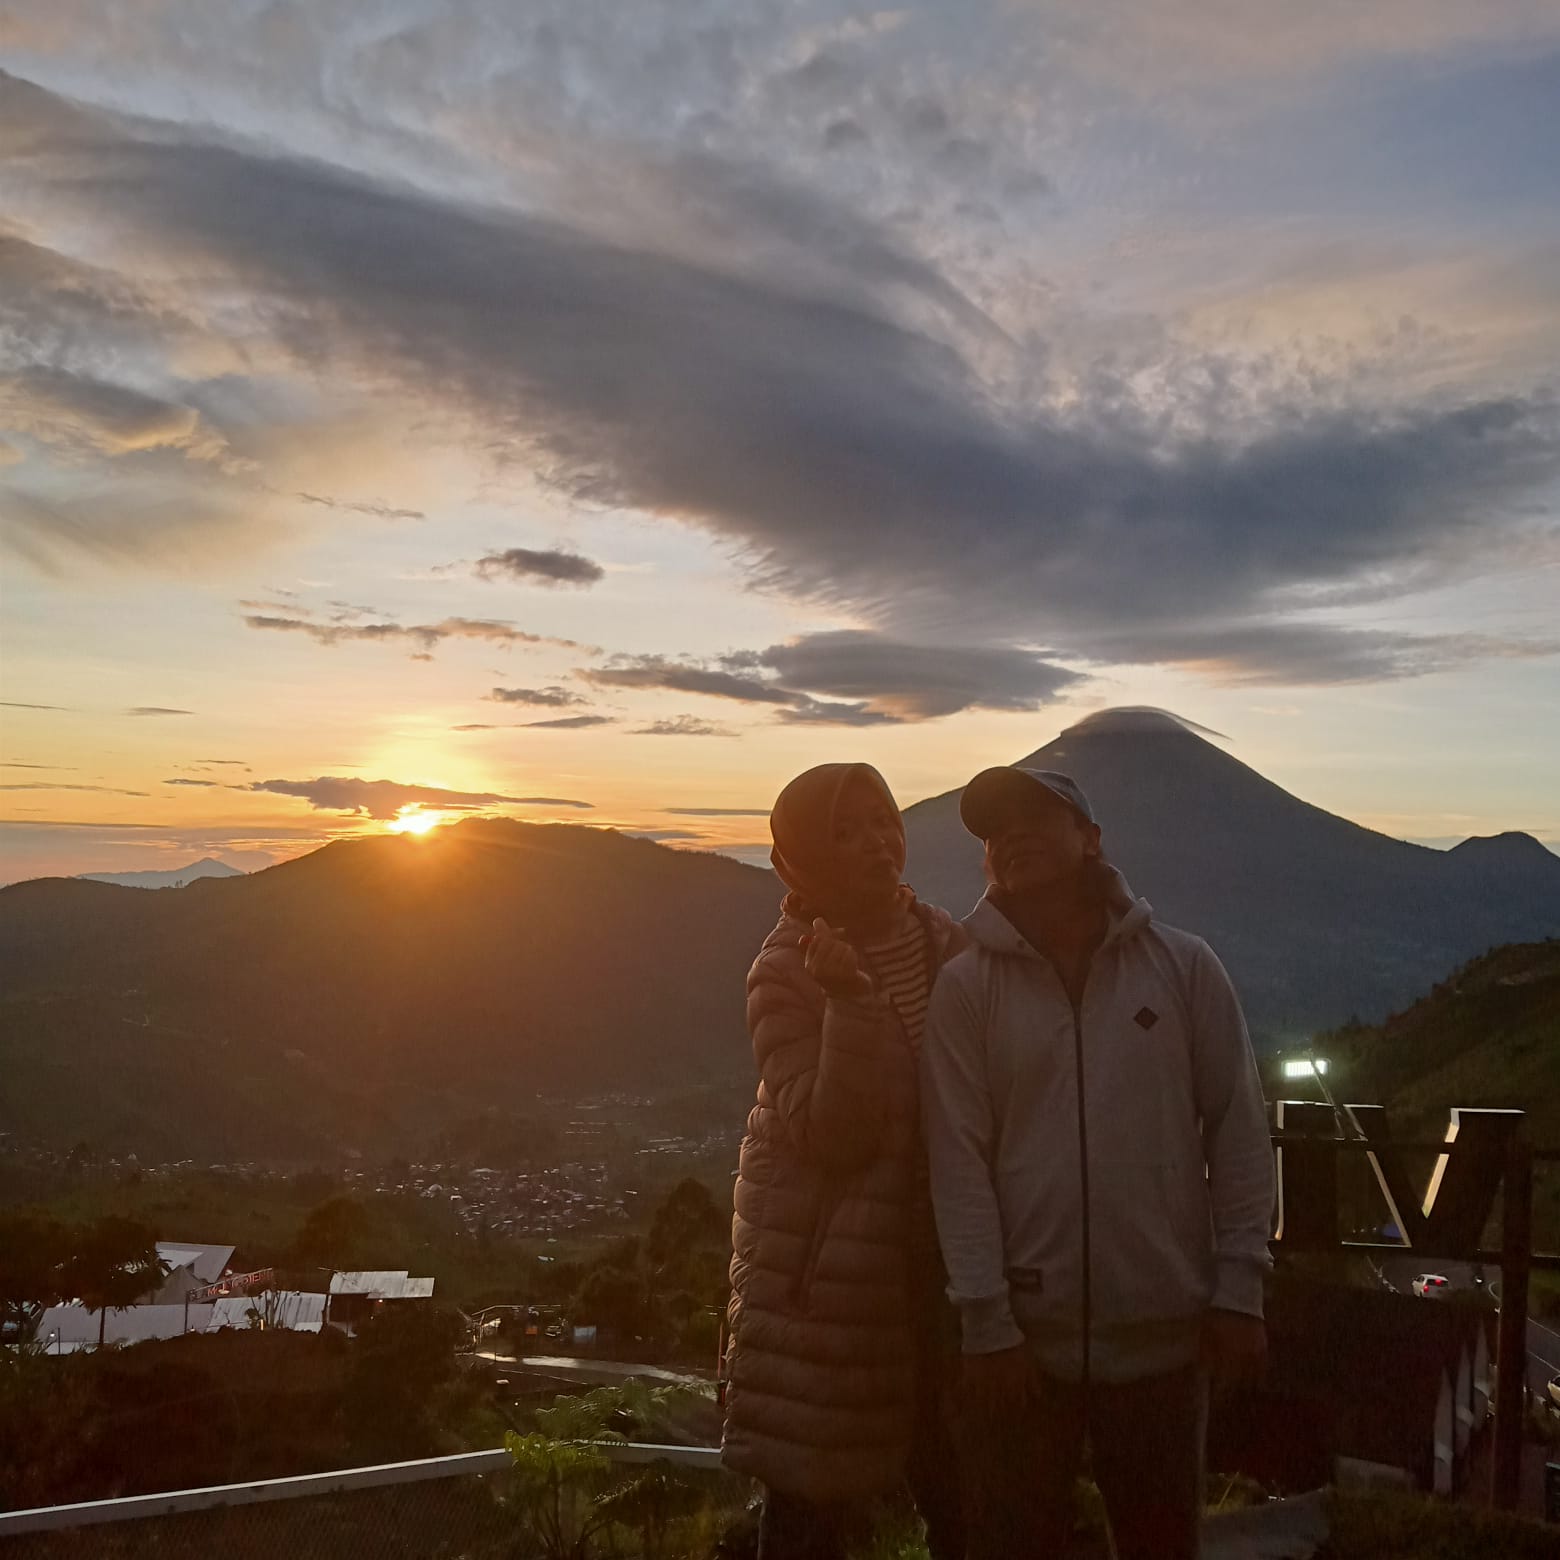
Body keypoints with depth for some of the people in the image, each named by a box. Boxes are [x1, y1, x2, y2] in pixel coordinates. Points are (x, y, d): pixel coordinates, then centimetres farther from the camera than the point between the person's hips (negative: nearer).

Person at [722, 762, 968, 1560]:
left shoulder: (945, 943, 0)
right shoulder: (784, 974, -14)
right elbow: (830, 1135, -21)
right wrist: (850, 1001, -31)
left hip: (936, 1255, 5)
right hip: (827, 1275, -4)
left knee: (959, 1490, 14)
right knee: (812, 1496, 6)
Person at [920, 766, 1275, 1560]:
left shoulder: (1184, 965, -1)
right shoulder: (965, 986, -5)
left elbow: (1237, 1133, 1)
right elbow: (959, 1161, -7)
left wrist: (1238, 1292, -2)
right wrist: (987, 1324, -10)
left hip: (1165, 1333, 1)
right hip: (1025, 1334, -1)